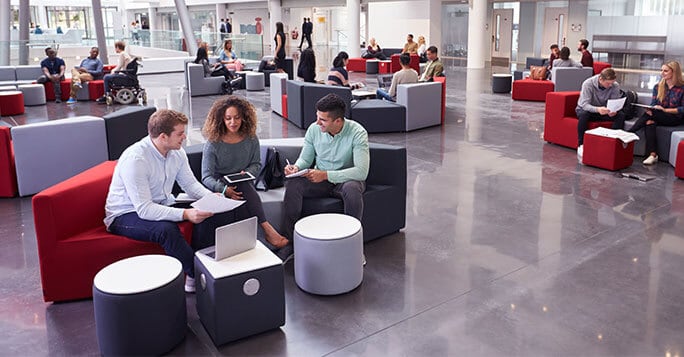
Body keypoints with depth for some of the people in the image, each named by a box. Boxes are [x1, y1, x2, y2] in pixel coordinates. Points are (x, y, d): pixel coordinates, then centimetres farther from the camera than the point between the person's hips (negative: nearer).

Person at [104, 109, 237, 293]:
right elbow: (144, 210, -32)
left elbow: (190, 183, 5)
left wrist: (211, 197, -16)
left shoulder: (176, 152, -5)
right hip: (126, 214, -7)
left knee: (207, 212, -13)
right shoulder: (135, 159, -29)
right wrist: (185, 214, -41)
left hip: (161, 206, 7)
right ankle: (197, 275, -19)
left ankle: (199, 263, -12)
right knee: (166, 229, -37)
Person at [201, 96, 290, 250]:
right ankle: (267, 229, -39)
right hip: (220, 184, -3)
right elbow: (207, 177, -12)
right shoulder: (213, 143, -9)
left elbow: (257, 164, 12)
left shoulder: (251, 139, 0)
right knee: (245, 187, -33)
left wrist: (247, 173, -13)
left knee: (244, 183, -33)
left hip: (244, 183, 3)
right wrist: (224, 188, -32)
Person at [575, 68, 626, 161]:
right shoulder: (588, 84, -24)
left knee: (621, 115, -22)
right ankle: (581, 145, -29)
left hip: (603, 111, 3)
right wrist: (597, 109, -50)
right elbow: (584, 104, -30)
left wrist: (614, 111, -37)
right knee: (583, 114, -39)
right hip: (586, 109, -3)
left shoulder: (615, 86, -13)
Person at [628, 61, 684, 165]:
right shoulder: (657, 87, 10)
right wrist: (650, 111, -17)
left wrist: (665, 110, -18)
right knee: (649, 122, -32)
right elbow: (653, 105, 6)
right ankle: (652, 154, -42)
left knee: (653, 113, -33)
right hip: (659, 117, 4)